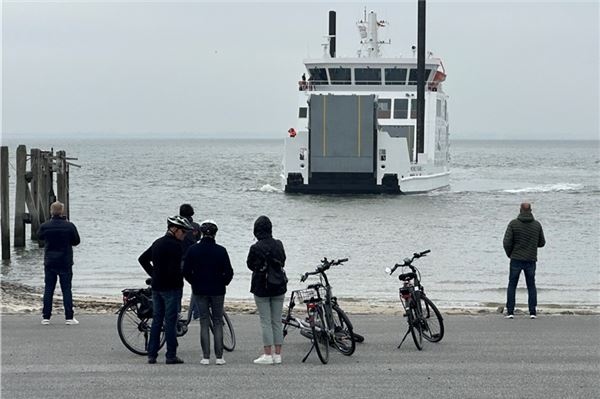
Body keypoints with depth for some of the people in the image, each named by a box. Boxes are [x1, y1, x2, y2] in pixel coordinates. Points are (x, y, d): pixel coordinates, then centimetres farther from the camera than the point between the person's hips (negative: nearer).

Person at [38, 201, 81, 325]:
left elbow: (39, 236, 14)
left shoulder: (45, 226, -7)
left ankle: (46, 317, 7)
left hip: (49, 262, 1)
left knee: (48, 289, 8)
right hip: (65, 262, -1)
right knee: (66, 289, 4)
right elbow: (77, 241, 1)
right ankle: (69, 317, 1)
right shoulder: (69, 226, -10)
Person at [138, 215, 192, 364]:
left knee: (156, 320, 11)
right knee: (170, 321, -3)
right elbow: (175, 269, -23)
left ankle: (152, 355, 11)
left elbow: (142, 259, 19)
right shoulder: (176, 245, -15)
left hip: (156, 286, 8)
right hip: (171, 287, -8)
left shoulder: (157, 243, 12)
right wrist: (179, 280, -5)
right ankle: (171, 356, -2)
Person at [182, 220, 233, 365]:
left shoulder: (193, 250, -5)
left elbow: (186, 271, -1)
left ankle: (206, 357, 1)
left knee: (204, 323, 6)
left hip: (199, 290, 1)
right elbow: (228, 272, -6)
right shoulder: (221, 250, -8)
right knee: (218, 322, 7)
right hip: (217, 291, -1)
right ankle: (219, 357, 4)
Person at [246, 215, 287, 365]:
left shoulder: (255, 248, -15)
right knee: (277, 321, 10)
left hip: (261, 288, -4)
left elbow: (250, 265, -2)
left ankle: (268, 355, -1)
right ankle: (277, 354, 11)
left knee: (265, 322, 0)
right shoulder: (278, 245, -1)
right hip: (279, 287, 4)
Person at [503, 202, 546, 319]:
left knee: (512, 285, 8)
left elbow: (507, 242, -12)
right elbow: (542, 243, 7)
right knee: (531, 286, 12)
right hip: (531, 260, 2)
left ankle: (510, 312, 2)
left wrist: (509, 254, 6)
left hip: (516, 260, -2)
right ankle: (532, 312, 4)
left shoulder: (513, 224, -8)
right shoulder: (537, 225, -1)